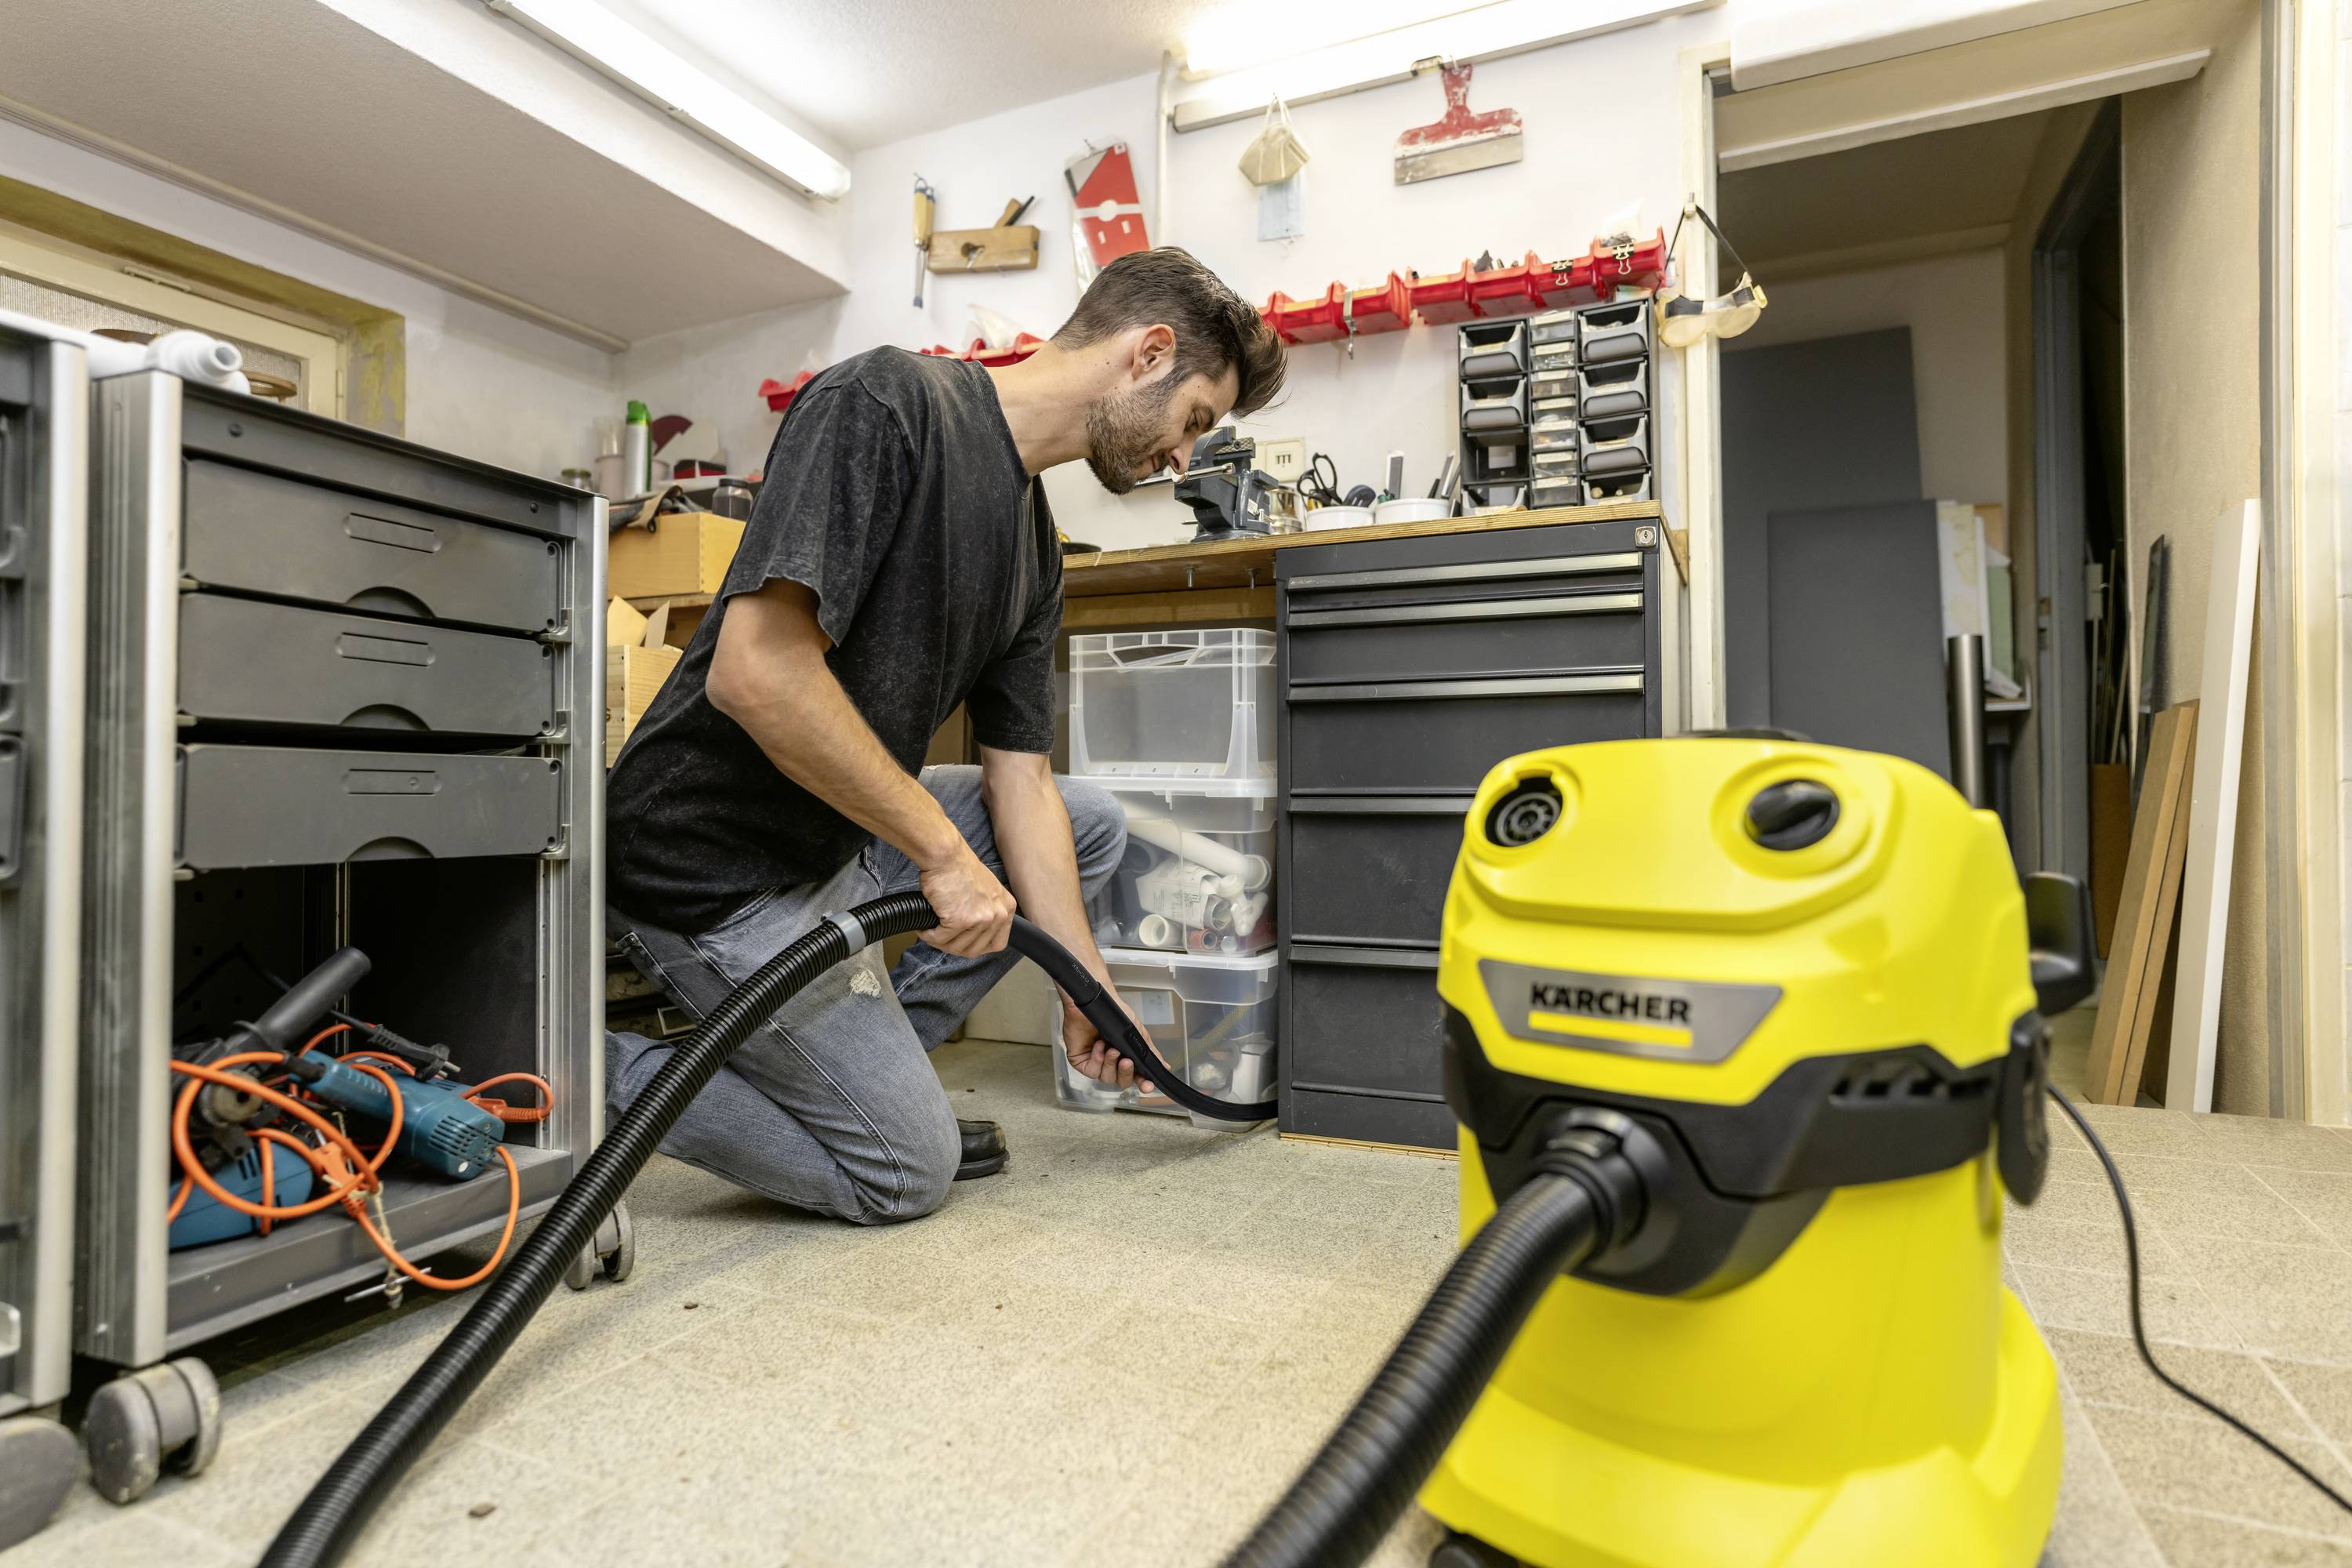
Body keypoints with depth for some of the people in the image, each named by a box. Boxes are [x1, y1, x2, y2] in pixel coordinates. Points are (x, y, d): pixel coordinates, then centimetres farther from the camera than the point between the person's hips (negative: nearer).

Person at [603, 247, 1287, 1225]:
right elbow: (756, 670, -30)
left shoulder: (1033, 546, 6)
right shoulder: (885, 402, -20)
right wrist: (944, 852, -22)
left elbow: (1019, 781, 7)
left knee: (1090, 824, 11)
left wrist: (1087, 985, 7)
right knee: (906, 1172, -1)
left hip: (840, 838, 9)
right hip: (719, 862, -8)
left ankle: (865, 1057, 12)